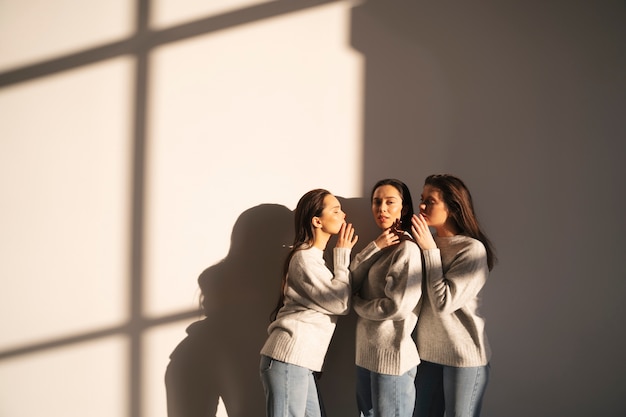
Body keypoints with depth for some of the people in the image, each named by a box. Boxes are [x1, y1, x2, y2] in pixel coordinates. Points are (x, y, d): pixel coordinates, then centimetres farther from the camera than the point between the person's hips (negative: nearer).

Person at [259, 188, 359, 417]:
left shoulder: (314, 258, 20)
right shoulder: (305, 258, -12)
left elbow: (336, 297, 10)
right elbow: (340, 303, -12)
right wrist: (342, 255, -5)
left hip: (299, 360, 10)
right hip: (288, 359, -10)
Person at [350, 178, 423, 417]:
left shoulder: (407, 249, -14)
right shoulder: (380, 247, 12)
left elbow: (398, 307, -23)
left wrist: (356, 303, -6)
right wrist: (373, 247, -12)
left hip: (392, 357, -8)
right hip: (366, 354, 8)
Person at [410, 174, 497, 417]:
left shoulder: (472, 249, -14)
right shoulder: (429, 243, 5)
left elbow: (443, 303, -20)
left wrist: (430, 250, -17)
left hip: (463, 356, -6)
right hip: (428, 351, 6)